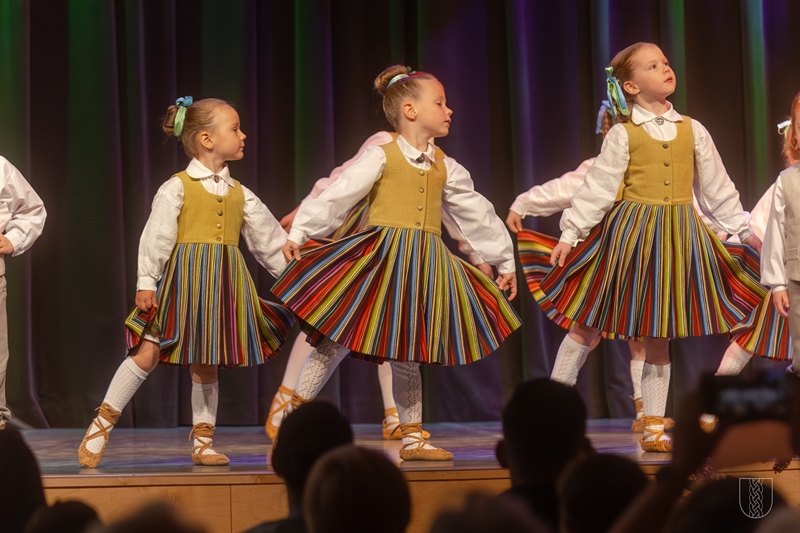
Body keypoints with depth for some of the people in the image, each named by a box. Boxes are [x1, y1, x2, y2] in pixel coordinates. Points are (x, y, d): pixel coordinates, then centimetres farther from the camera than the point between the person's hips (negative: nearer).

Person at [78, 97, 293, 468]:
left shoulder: (240, 195, 13)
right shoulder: (177, 188, -3)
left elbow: (268, 239, 17)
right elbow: (155, 238, -7)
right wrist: (146, 282, -12)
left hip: (224, 284, 5)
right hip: (183, 280, -5)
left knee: (206, 363, 9)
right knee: (148, 353, -8)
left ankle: (203, 443, 17)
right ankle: (101, 427, 1)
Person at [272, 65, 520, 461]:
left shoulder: (445, 168, 12)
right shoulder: (382, 157, -4)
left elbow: (478, 215, 19)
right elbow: (335, 197, -9)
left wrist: (504, 262, 23)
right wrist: (298, 233, -15)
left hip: (424, 265, 5)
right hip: (379, 260, -5)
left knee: (406, 353, 11)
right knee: (338, 338, -5)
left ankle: (412, 438, 16)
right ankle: (293, 417, 4)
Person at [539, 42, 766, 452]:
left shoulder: (692, 131, 7)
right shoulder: (623, 134, -2)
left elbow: (717, 188, 14)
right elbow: (597, 188, -3)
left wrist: (743, 230, 15)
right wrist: (570, 233, -6)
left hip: (678, 238, 3)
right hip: (629, 233, -3)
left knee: (659, 336, 7)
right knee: (589, 323, 3)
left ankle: (654, 427, 14)